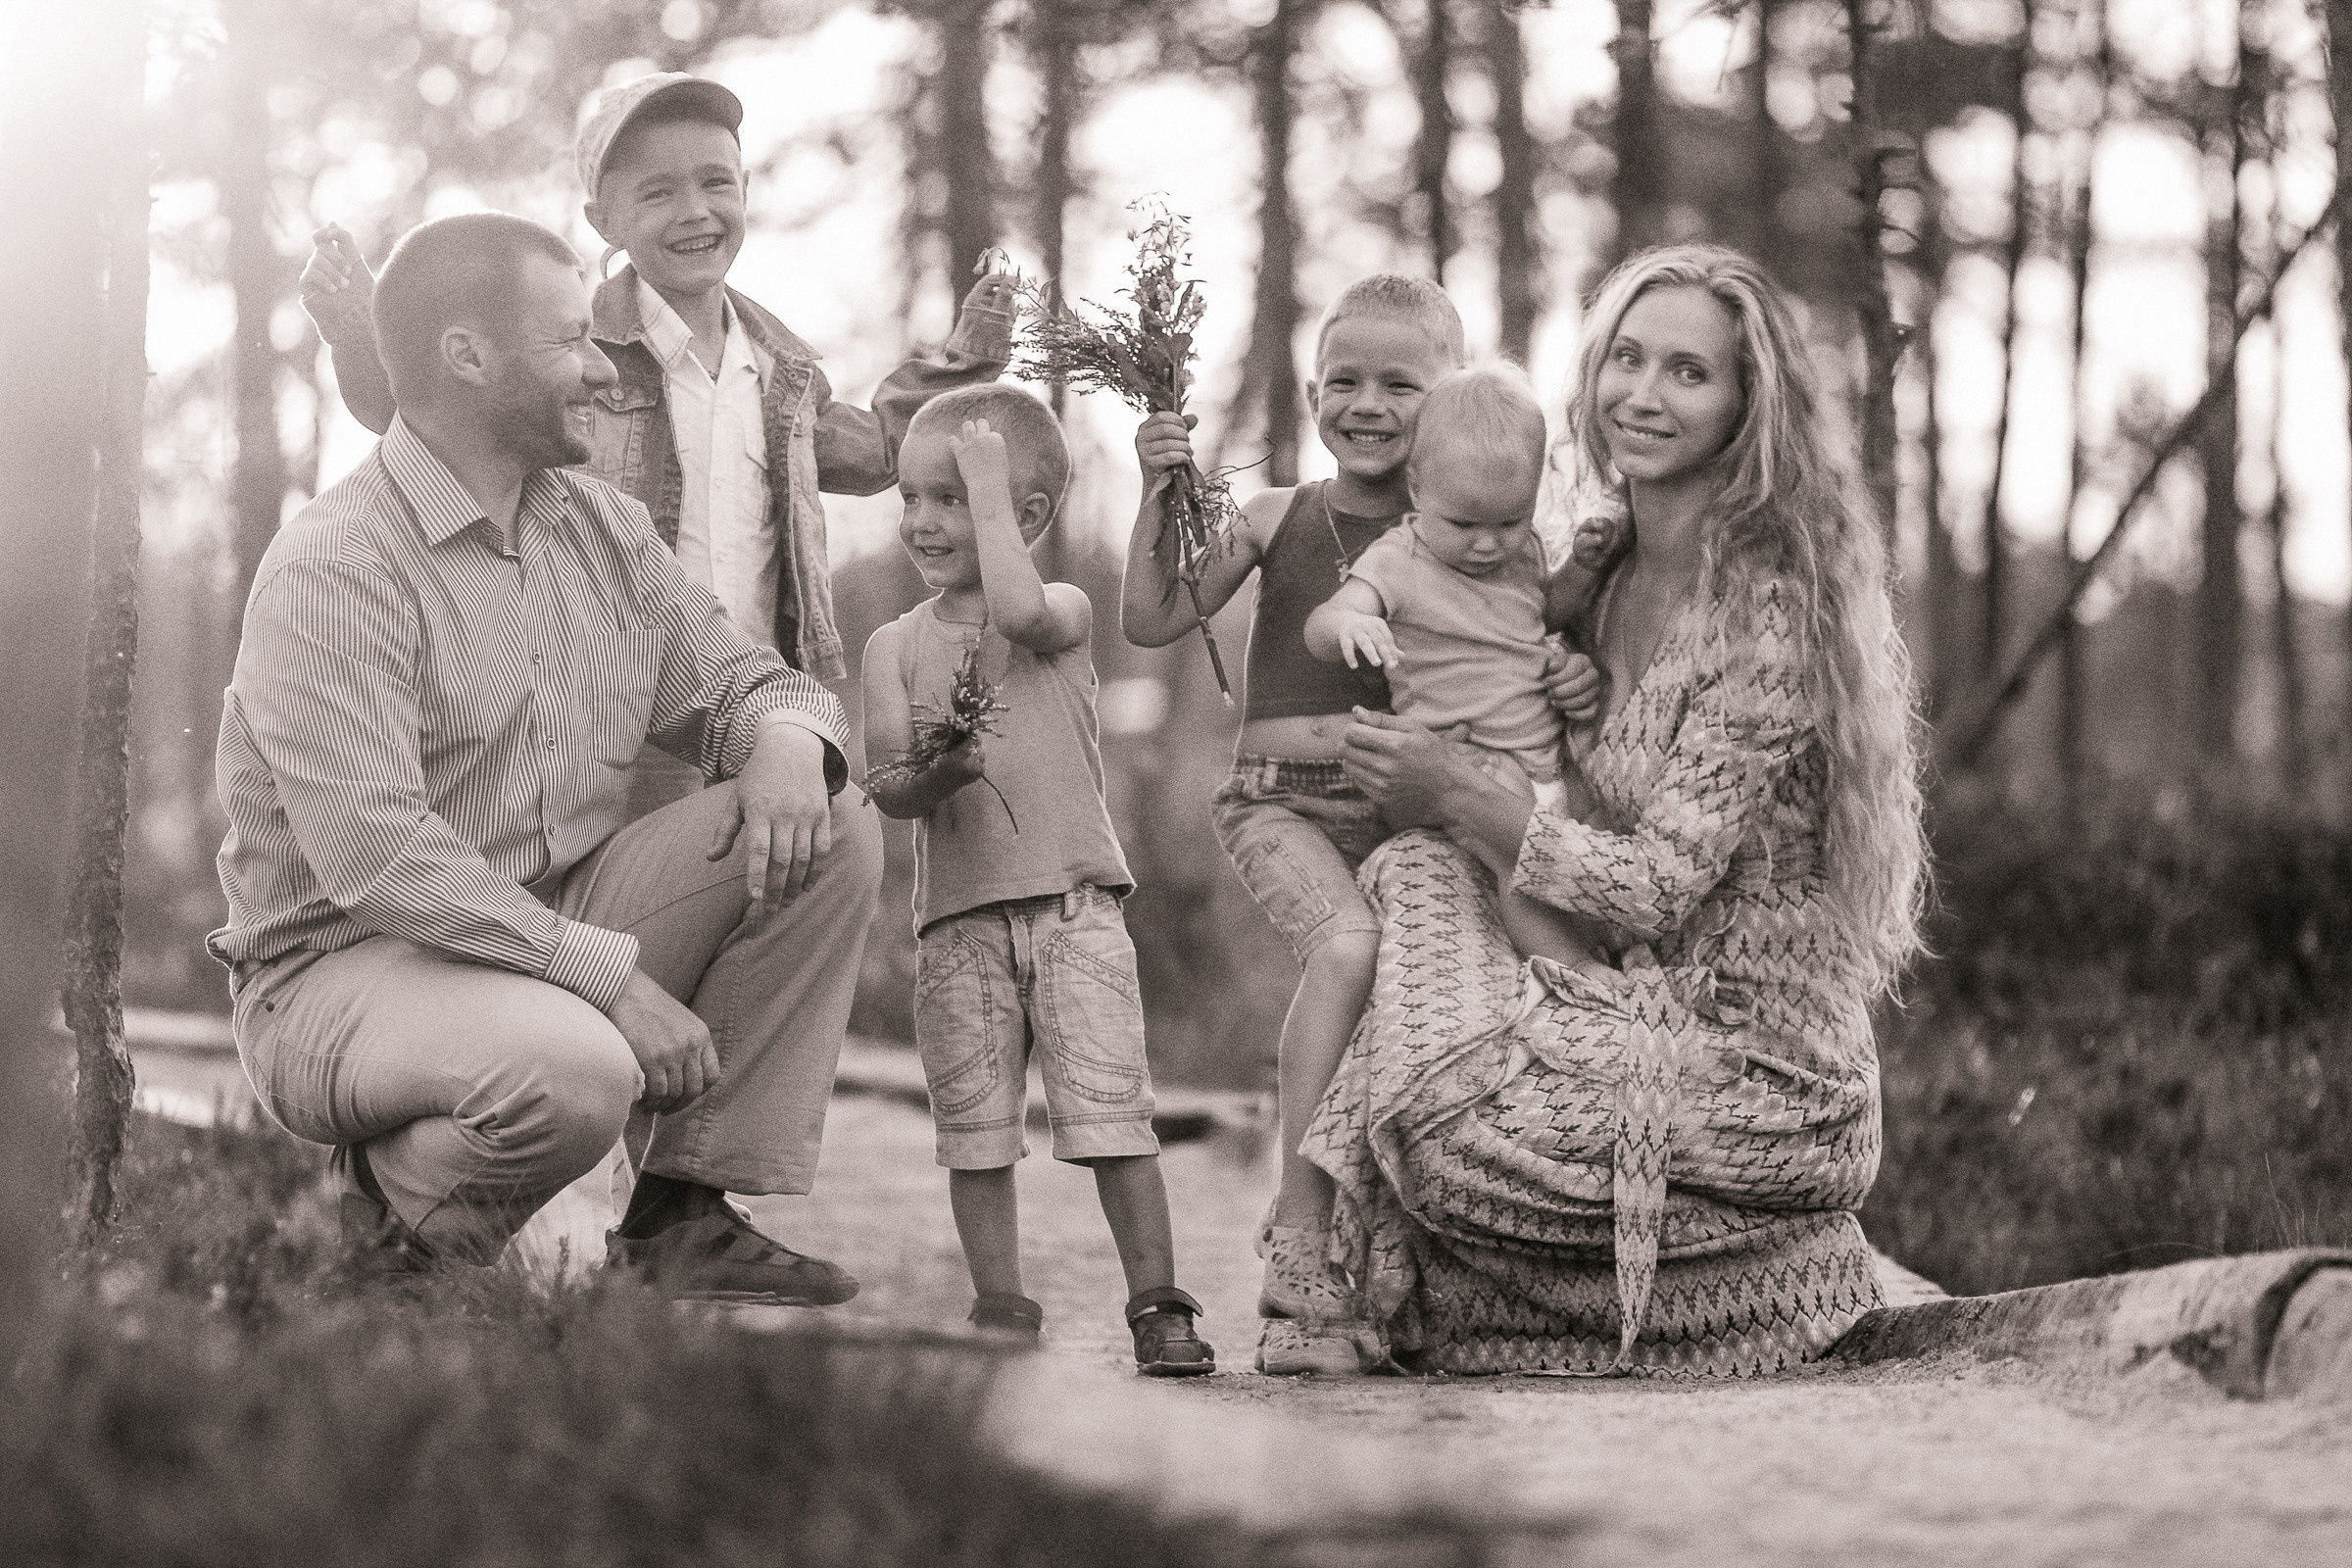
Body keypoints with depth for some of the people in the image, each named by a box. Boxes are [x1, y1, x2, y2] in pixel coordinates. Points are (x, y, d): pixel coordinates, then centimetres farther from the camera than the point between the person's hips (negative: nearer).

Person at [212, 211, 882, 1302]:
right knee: (573, 1069, -38)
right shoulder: (333, 569, -17)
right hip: (347, 964, -8)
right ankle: (399, 1208, -3)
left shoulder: (602, 529, 9)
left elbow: (737, 680, 15)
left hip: (556, 926, 8)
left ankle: (683, 1212, -5)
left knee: (828, 836, -8)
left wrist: (786, 738, -13)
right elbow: (372, 852, -26)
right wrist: (609, 974, -29)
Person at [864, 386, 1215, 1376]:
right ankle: (1001, 1312, 12)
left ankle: (1158, 1306, -2)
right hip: (959, 920, 3)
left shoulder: (1065, 613, 2)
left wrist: (987, 477, -13)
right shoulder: (895, 645, 9)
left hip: (1074, 901, -3)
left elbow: (1017, 610, -23)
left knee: (1111, 1111, -8)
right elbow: (884, 785, 1)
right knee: (975, 1126, 3)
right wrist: (934, 775, -24)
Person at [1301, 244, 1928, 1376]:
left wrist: (1465, 796, -13)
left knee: (1439, 1110, -22)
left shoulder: (1768, 606, -16)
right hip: (1653, 1012, 9)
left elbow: (1665, 889, -18)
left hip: (1747, 1062, -9)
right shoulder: (1624, 579, 10)